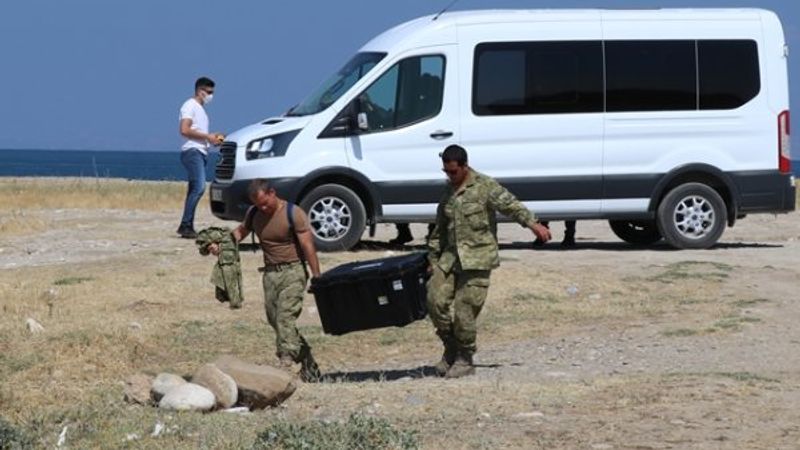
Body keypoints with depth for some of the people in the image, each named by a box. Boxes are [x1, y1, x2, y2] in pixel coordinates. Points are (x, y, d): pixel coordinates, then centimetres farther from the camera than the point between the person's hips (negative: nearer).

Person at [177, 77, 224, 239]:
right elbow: (185, 130, -16)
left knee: (194, 190, 6)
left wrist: (213, 137, 11)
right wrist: (207, 136, -14)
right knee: (199, 187, -20)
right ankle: (186, 225, -21)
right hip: (192, 151, -10)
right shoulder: (190, 106, -4)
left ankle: (187, 227, 7)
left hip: (201, 152, 10)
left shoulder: (201, 109, 24)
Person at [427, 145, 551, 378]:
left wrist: (533, 223, -23)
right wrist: (433, 259, 21)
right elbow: (440, 228, 22)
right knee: (436, 301, -6)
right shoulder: (448, 190, 15)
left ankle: (465, 360, 6)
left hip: (477, 258, -6)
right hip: (450, 256, 6)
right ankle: (451, 349, 11)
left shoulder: (485, 186, -4)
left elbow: (511, 205, -11)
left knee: (464, 310, -8)